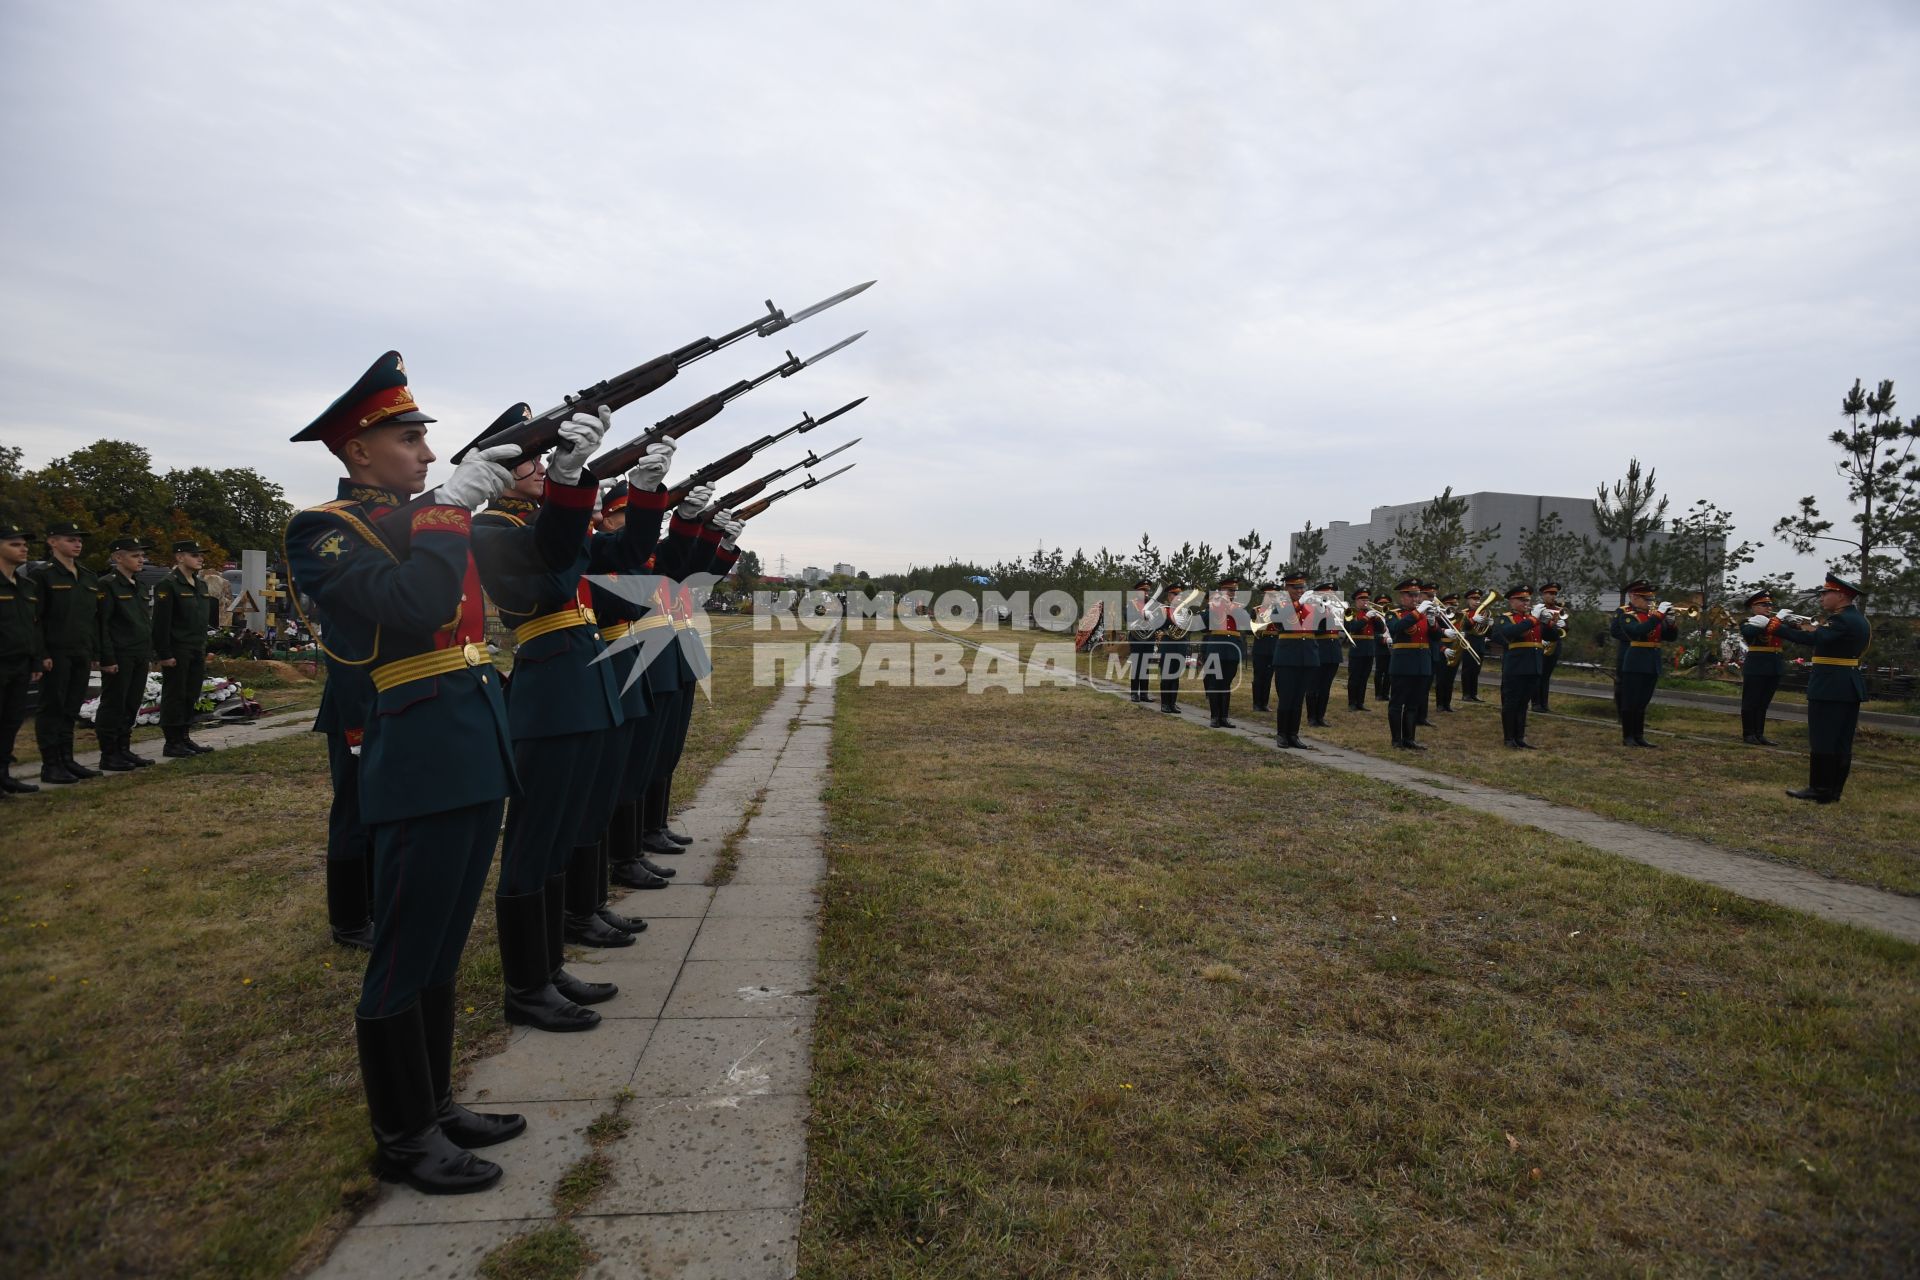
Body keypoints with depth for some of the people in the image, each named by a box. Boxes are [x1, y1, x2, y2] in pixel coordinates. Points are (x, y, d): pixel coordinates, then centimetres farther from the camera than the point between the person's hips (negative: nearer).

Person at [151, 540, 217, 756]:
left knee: (191, 696, 12)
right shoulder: (167, 585, -10)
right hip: (177, 651, -8)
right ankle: (172, 743, 4)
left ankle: (184, 738, 20)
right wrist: (164, 654, -18)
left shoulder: (201, 585, 15)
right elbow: (161, 622, -15)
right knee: (174, 696, -2)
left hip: (197, 651, 8)